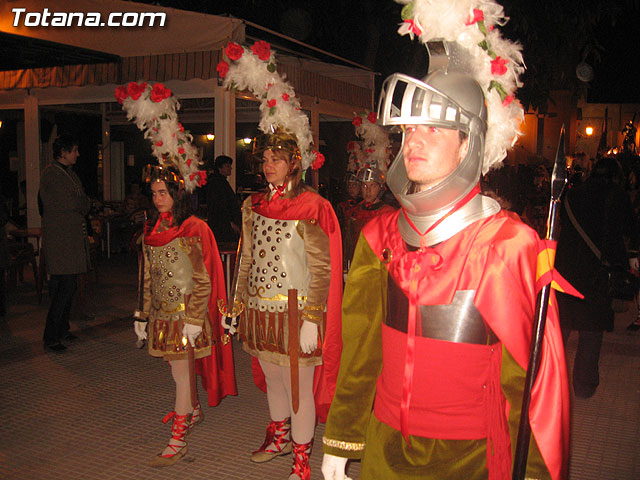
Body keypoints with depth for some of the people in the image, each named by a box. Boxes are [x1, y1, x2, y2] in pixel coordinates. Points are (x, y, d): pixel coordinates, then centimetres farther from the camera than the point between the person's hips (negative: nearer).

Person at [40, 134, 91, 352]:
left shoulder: (70, 173, 20)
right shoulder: (51, 173, -9)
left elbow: (84, 203, 17)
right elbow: (72, 203, -14)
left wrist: (77, 204, -2)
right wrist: (81, 205, 4)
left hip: (74, 236, 9)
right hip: (60, 238, -9)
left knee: (68, 286, 11)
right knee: (66, 286, -11)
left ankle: (62, 329, 22)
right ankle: (50, 337, -4)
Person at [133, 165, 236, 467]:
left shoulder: (193, 229, -12)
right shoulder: (151, 229, 9)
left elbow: (203, 280, -13)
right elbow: (148, 277, 14)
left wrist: (194, 319, -17)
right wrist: (143, 315, 14)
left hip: (186, 312, -6)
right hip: (162, 312, 6)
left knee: (182, 372, -2)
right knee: (176, 368, 16)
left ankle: (178, 440, 6)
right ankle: (193, 411, 40)